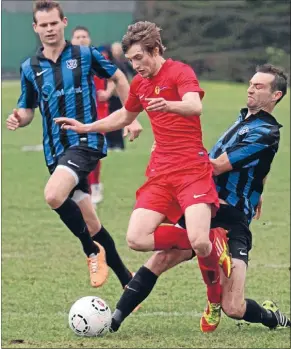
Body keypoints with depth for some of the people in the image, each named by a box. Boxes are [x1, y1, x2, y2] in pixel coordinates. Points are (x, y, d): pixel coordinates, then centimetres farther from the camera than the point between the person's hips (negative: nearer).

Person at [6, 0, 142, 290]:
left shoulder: (85, 55, -1)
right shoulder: (30, 68, 8)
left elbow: (118, 79, 12)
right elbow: (27, 111, 15)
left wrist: (131, 118, 9)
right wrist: (18, 119, -8)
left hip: (85, 141, -5)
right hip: (55, 150, 5)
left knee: (53, 195, -30)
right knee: (90, 224, 8)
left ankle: (92, 251, -9)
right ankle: (127, 280, 21)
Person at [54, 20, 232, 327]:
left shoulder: (179, 72, -9)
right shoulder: (139, 83, 14)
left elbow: (195, 106, -31)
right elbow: (125, 116, 35)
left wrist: (168, 105, -51)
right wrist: (87, 128, 28)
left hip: (192, 168, -7)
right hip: (161, 172, 7)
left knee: (200, 241, -26)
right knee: (136, 239, -12)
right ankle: (208, 245, 6)